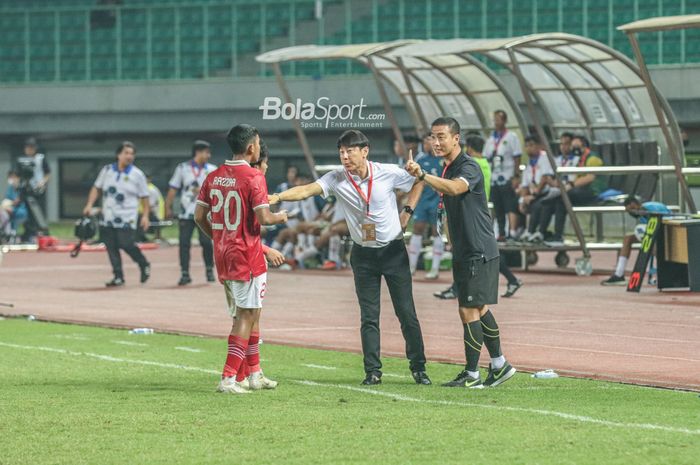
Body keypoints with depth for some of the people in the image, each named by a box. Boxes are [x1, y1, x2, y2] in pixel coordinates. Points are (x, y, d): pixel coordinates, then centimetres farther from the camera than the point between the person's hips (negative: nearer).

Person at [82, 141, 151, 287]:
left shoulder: (137, 175, -1)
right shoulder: (107, 170, 7)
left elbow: (144, 197, 1)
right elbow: (97, 188, 14)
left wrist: (145, 216, -7)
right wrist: (89, 204, 2)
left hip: (127, 219, -4)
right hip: (108, 217, 4)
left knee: (126, 244, -14)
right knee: (111, 247, 1)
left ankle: (144, 265, 11)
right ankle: (118, 276, 7)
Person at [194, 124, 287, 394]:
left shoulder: (214, 177, 6)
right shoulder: (253, 178, -14)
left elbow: (199, 216, 8)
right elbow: (263, 217, -20)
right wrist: (281, 217, 1)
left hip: (222, 257, 7)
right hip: (247, 257, -7)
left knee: (246, 315, 18)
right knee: (246, 317, -2)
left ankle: (255, 374, 25)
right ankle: (228, 379, -8)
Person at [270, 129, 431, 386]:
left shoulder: (389, 173, -11)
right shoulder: (337, 178, -9)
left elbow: (417, 183, 7)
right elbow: (307, 190, -24)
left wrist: (407, 212, -2)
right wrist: (277, 197, -40)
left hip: (394, 250, -1)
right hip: (363, 254, 1)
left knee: (407, 313, 2)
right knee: (368, 316, 2)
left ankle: (418, 367, 12)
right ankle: (372, 371, 7)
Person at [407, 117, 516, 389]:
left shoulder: (469, 167, -16)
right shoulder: (447, 170, 13)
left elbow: (455, 188, -40)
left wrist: (422, 176, -51)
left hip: (479, 252, -10)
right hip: (463, 253, 10)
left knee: (469, 311, -8)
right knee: (479, 310, 16)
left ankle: (472, 375, -2)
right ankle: (499, 364, 26)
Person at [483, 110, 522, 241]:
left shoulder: (511, 137, 0)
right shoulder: (491, 139, 16)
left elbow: (517, 157, -4)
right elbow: (486, 158, 17)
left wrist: (516, 176, -11)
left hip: (507, 178, -6)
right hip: (494, 179, 6)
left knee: (511, 207, -12)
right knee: (498, 209, 7)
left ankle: (513, 232, -19)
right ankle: (501, 234, 11)